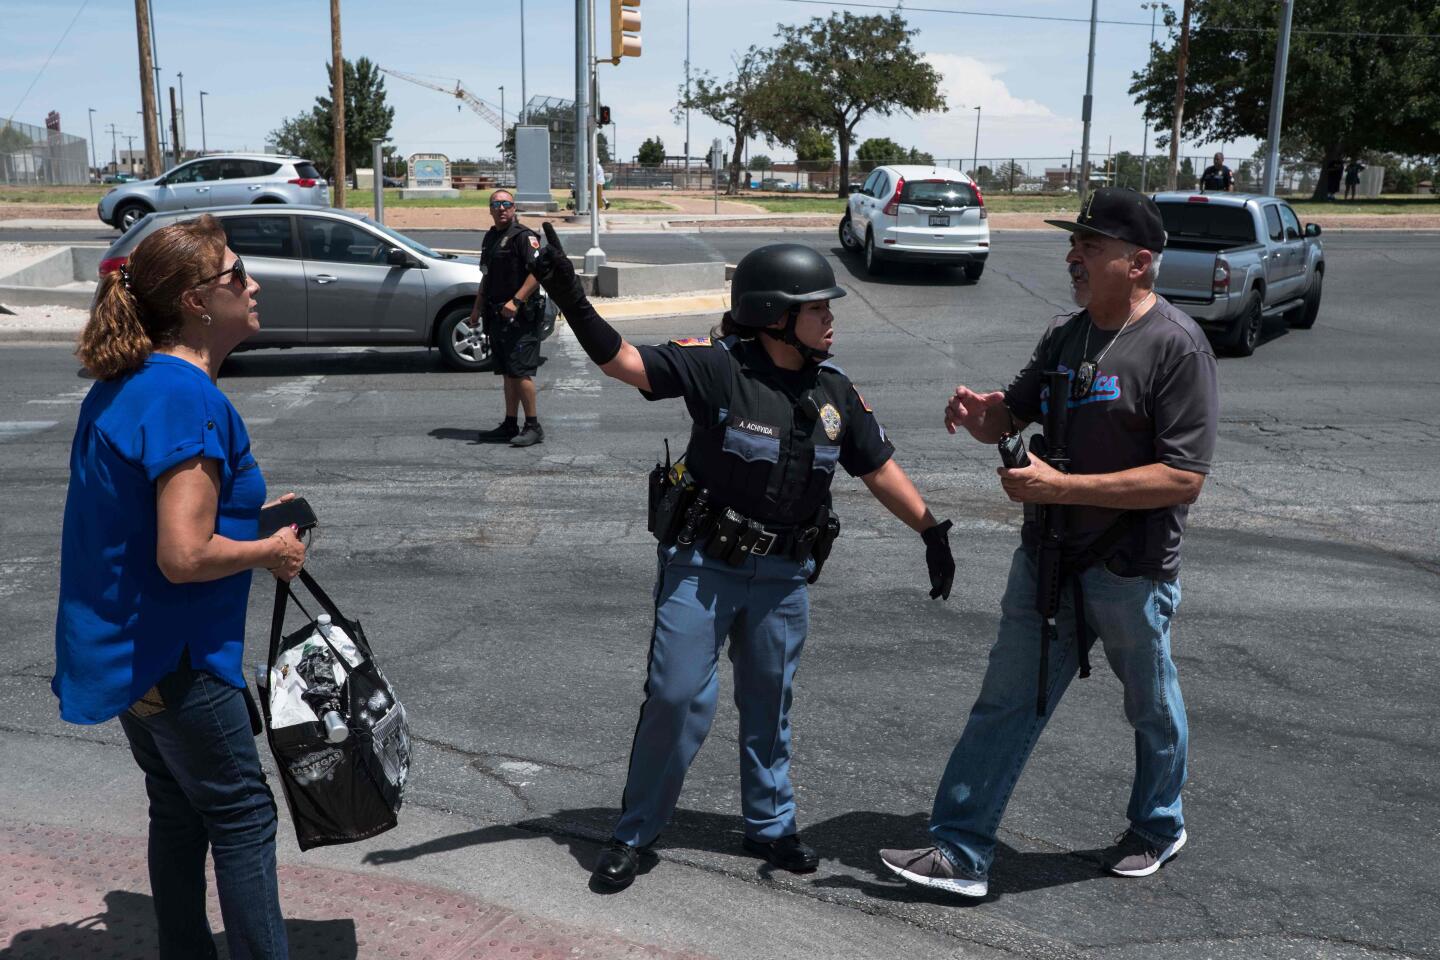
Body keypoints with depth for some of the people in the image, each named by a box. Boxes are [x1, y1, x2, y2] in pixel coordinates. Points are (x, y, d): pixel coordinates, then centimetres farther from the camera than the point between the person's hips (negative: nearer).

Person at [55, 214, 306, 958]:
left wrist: (248, 513, 12)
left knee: (178, 811, 20)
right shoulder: (191, 399, -24)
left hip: (122, 646, 9)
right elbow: (184, 557, -29)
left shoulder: (120, 386, 6)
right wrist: (268, 551, -13)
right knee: (241, 817, 4)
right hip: (174, 653, -9)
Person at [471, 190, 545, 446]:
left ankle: (533, 426, -5)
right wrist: (477, 308, 23)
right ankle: (509, 426, 17)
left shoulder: (523, 236, -9)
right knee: (508, 373, 12)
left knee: (520, 372, -10)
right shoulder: (490, 237, 18)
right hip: (497, 317, 9)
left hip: (519, 316, -9)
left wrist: (516, 301, -26)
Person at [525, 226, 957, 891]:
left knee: (769, 706, 16)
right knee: (676, 698, -2)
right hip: (701, 566, -4)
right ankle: (633, 834, 16)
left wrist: (932, 531, 11)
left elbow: (879, 468, 11)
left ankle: (770, 826, 34)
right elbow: (624, 362, -22)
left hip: (783, 574, 4)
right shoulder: (718, 367, -14)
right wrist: (571, 302, -37)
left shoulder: (835, 392, 1)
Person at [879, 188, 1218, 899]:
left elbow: (1184, 479, -23)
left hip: (1131, 571, -6)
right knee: (1006, 702, 5)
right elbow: (1010, 418, 14)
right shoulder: (1066, 335, 6)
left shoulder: (1178, 347, -17)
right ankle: (960, 852, 12)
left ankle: (1157, 828, 42)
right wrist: (980, 413, -11)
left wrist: (1060, 486, -25)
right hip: (1046, 557, 6)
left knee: (1151, 706, 17)